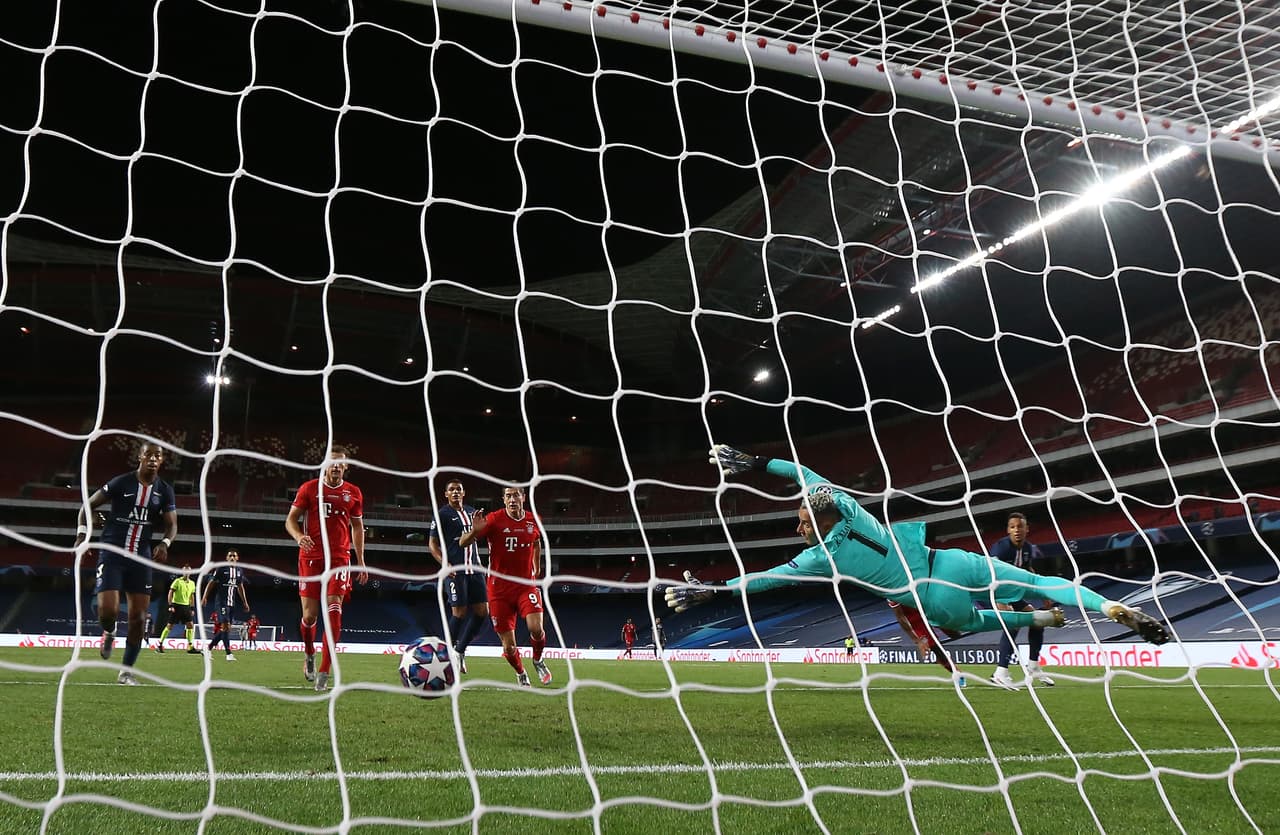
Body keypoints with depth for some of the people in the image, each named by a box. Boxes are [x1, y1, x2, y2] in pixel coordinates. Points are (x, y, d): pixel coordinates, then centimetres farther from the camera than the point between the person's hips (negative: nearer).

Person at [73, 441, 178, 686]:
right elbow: (88, 506, 2)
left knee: (138, 617, 1)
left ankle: (127, 671, 14)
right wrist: (81, 535, -11)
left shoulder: (165, 490, 3)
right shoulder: (120, 483, -6)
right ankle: (109, 633, 20)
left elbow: (172, 524, 4)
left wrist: (164, 544, -17)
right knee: (108, 611, -17)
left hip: (141, 558, 3)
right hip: (112, 554, -3)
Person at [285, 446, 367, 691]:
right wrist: (299, 536, -19)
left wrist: (361, 561, 15)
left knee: (334, 611, -13)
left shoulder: (354, 493, 9)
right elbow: (291, 520, 4)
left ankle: (324, 672, -10)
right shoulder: (309, 488, 3)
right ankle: (309, 655, 31)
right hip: (311, 557, -1)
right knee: (310, 615, 0)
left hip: (339, 558, 1)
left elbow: (357, 527, 18)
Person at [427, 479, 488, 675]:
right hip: (455, 570, -6)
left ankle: (459, 651, 15)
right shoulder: (442, 514, -2)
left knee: (482, 611, 1)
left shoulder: (472, 512, 17)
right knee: (459, 612, -8)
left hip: (474, 569, 6)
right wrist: (444, 563, -18)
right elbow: (432, 543, -4)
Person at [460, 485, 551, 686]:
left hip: (526, 585, 2)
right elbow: (463, 543, -13)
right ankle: (521, 674, 29)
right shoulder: (494, 520, -10)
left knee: (536, 628, -21)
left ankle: (538, 661, 10)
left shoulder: (533, 521, 2)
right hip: (499, 589, -1)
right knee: (508, 646, -1)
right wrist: (475, 531, -33)